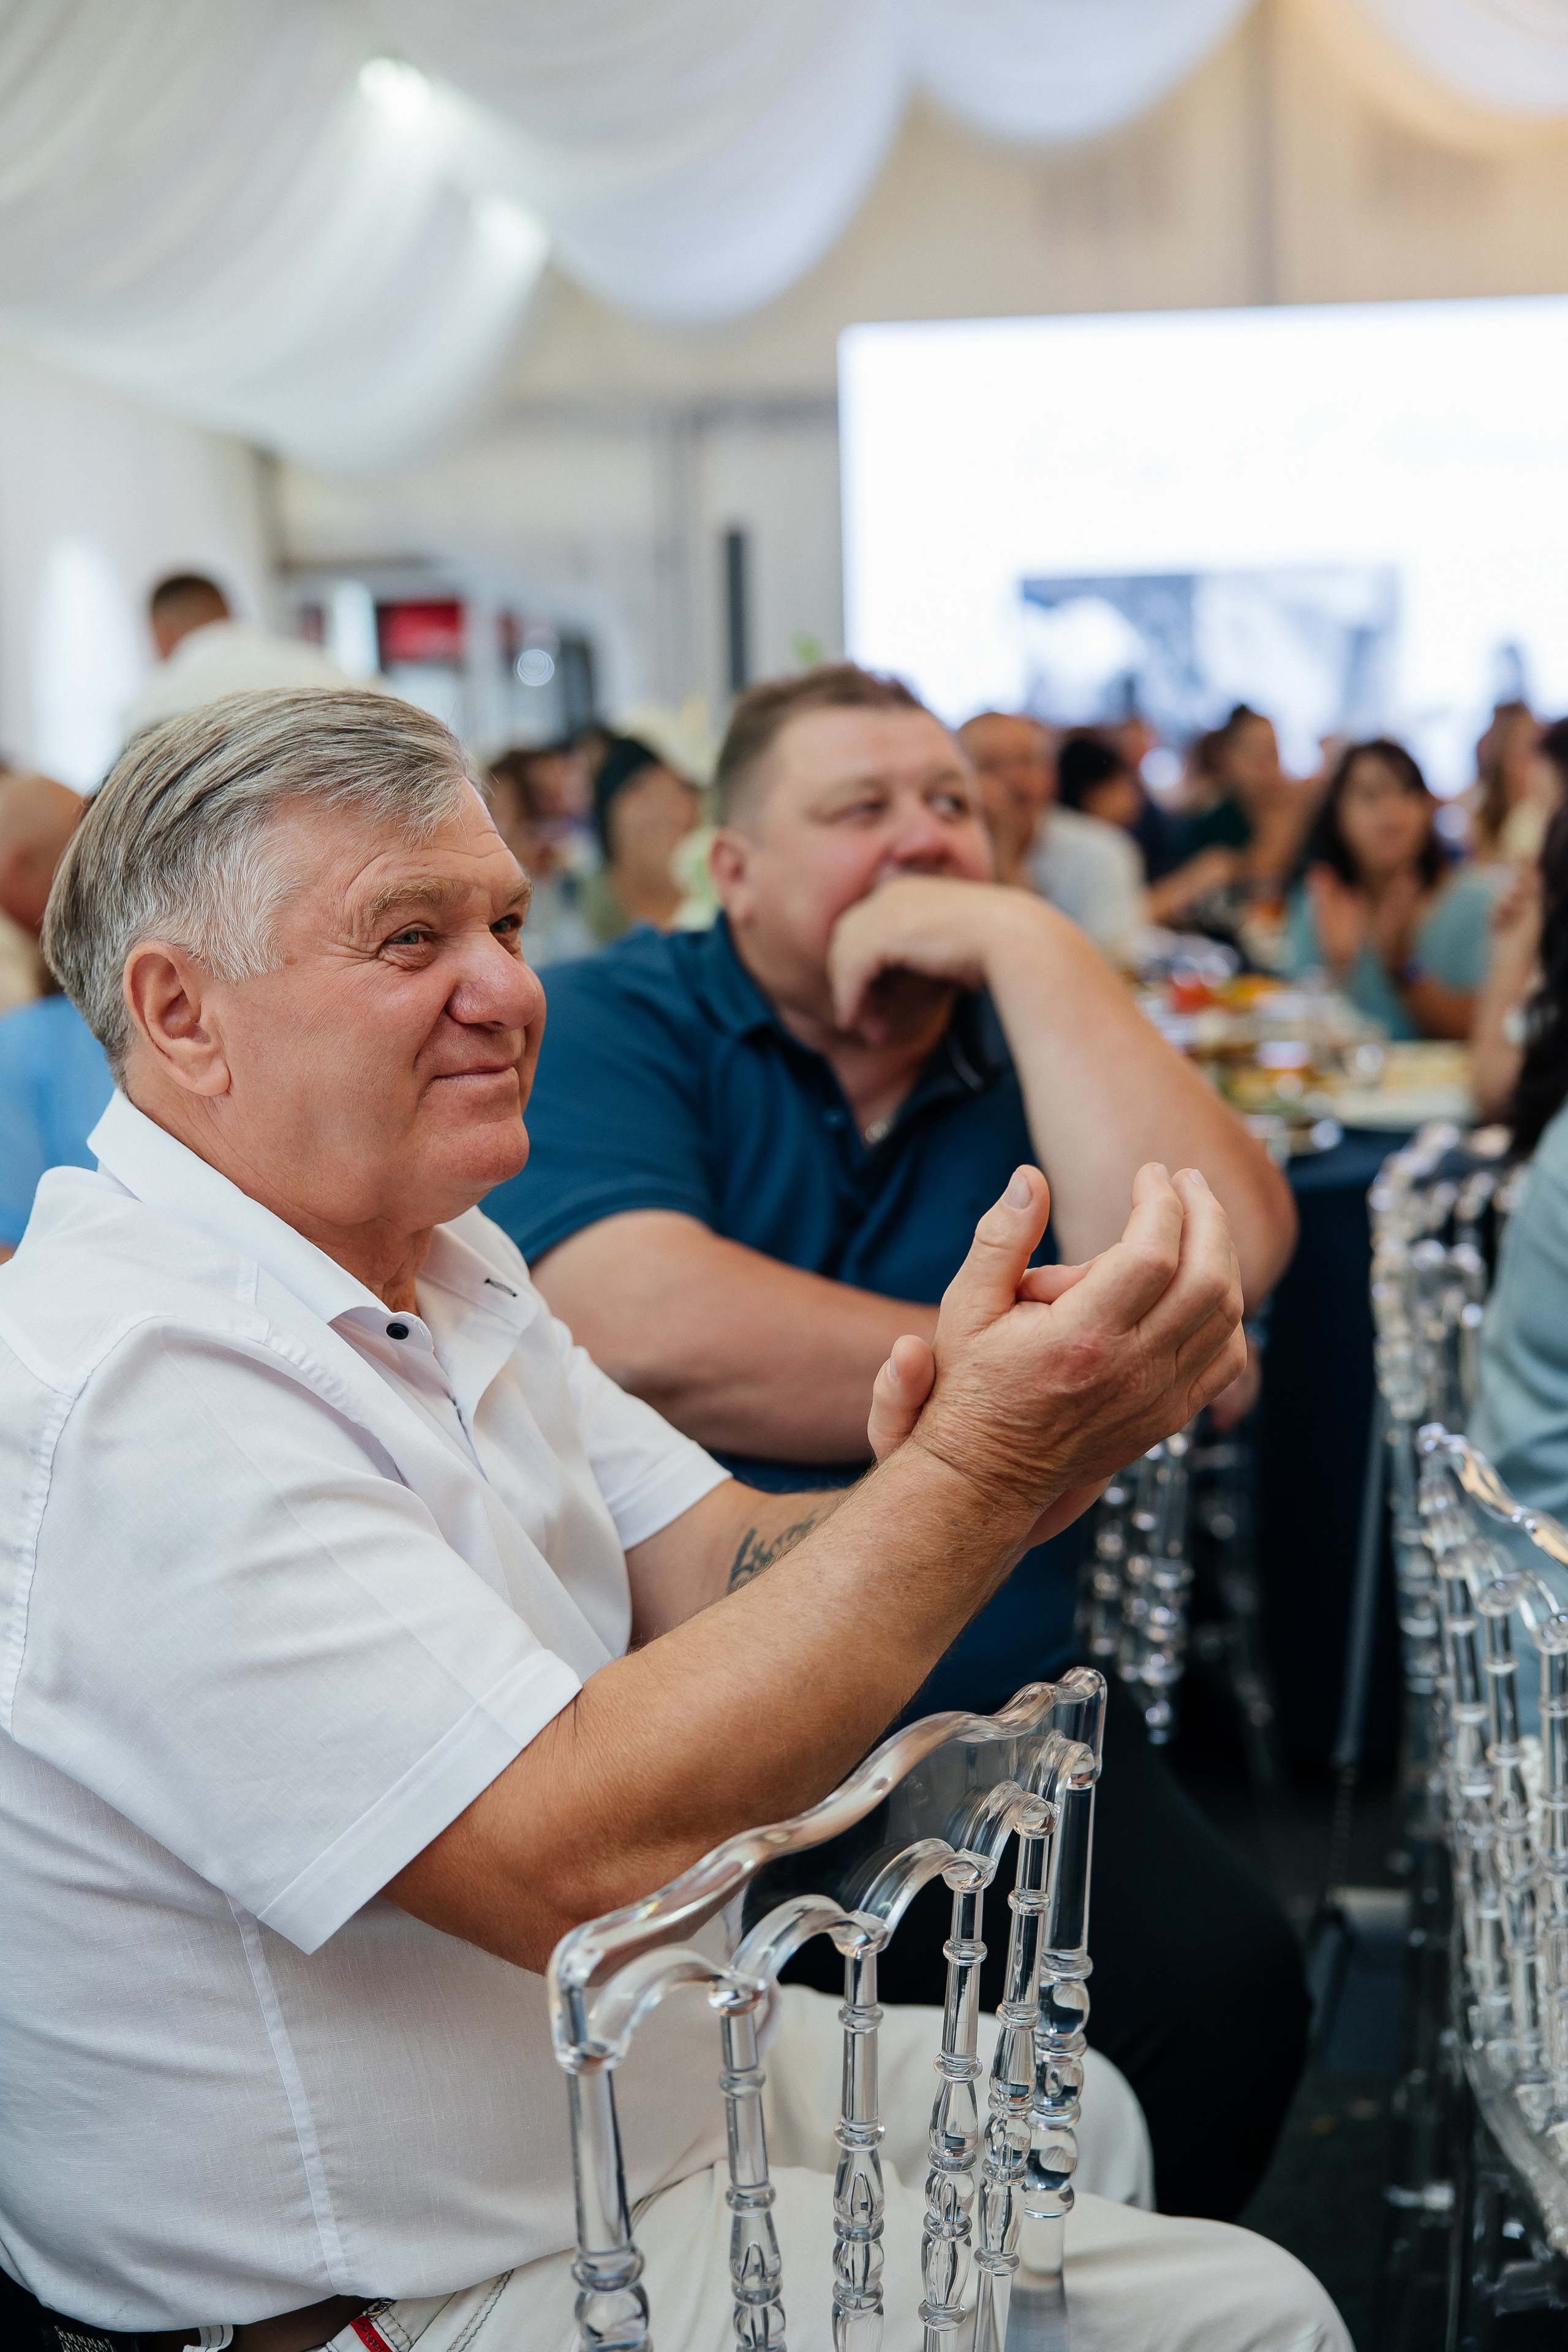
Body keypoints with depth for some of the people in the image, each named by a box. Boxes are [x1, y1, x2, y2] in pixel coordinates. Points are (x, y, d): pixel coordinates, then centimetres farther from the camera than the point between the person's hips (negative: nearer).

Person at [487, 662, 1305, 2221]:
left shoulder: (1031, 1052, 12)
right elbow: (644, 1331, -19)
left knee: (1226, 1988, -20)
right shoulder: (613, 1028, 0)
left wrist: (1028, 940, -7)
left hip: (983, 1724, 3)